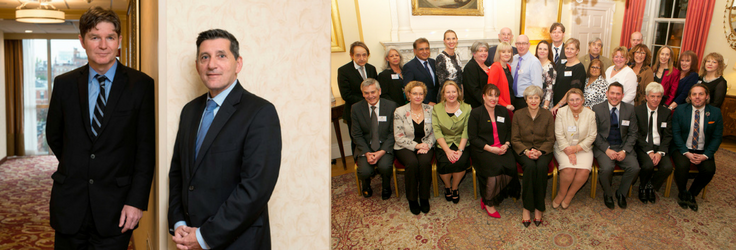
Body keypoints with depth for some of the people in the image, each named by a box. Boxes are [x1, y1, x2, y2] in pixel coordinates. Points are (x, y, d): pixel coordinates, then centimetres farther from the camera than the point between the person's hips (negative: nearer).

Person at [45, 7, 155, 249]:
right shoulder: (64, 84, 4)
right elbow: (54, 135, 17)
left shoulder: (141, 85, -6)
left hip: (115, 206, -3)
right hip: (69, 204, 3)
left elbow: (146, 148, -7)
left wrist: (137, 201, -12)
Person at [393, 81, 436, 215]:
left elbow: (434, 132, 6)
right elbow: (399, 137, -5)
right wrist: (416, 145, -16)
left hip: (425, 146, 1)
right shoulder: (399, 112, -2)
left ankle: (424, 197, -12)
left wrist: (427, 145, -12)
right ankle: (412, 199, -14)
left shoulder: (430, 110, 5)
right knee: (412, 163, -33)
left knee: (425, 162, -31)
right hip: (405, 147, -1)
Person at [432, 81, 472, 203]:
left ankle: (454, 188, 0)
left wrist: (460, 150, -17)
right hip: (443, 144, 0)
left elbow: (466, 131, -3)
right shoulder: (437, 109, 6)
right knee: (444, 163, -29)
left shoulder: (466, 108, 6)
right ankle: (447, 187, 5)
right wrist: (448, 150, -18)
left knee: (461, 161, -29)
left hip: (461, 144, 0)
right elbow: (437, 131, -5)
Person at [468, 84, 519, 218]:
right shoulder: (475, 113, 1)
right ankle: (488, 202, -11)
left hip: (502, 148, 4)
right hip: (482, 150, -4)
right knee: (496, 167, -32)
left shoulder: (503, 111, 15)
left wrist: (506, 145, -4)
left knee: (511, 167, -26)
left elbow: (509, 131, 17)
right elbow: (473, 137, -4)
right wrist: (490, 148, -15)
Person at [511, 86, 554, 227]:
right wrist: (526, 151, -17)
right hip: (523, 150, 0)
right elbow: (515, 139, 1)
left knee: (541, 166, -33)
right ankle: (527, 207, -25)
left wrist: (540, 151, -16)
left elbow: (550, 140, 2)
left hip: (543, 150, 1)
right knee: (530, 165, -34)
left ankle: (538, 208, -22)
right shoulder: (518, 115, 2)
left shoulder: (547, 115, 4)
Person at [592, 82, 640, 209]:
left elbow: (633, 133, 6)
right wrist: (606, 149, -14)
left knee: (634, 168, -24)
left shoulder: (630, 109, 5)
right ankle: (608, 194, 0)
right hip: (603, 147, -2)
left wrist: (625, 151, -9)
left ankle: (621, 193, 4)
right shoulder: (597, 109, -1)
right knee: (607, 168, -31)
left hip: (623, 147, 2)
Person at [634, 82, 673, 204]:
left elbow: (668, 136, 5)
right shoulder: (637, 111, -1)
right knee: (648, 165, -32)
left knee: (668, 167, -26)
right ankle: (642, 187, 1)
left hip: (659, 147, 3)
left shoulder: (666, 113, 8)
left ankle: (651, 187, 5)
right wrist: (649, 151, -17)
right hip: (642, 147, -3)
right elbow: (637, 135, -6)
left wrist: (660, 152, -12)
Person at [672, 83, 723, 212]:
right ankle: (682, 194, -2)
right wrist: (686, 153, -18)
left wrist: (705, 155, -14)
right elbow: (676, 134, -5)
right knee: (682, 165, -31)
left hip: (703, 151, 2)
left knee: (709, 170, -26)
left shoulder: (715, 112, 1)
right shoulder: (680, 111, -2)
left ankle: (692, 194, 2)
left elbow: (717, 137, 0)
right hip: (683, 148, -1)